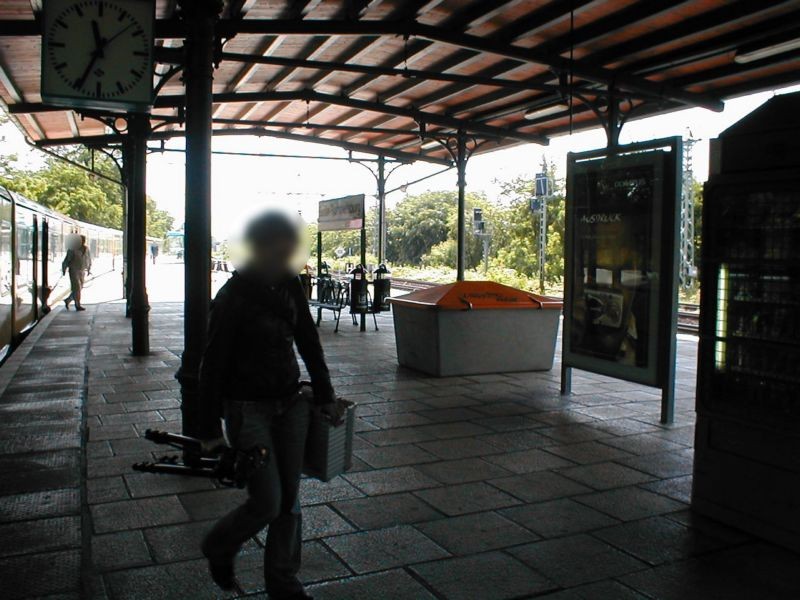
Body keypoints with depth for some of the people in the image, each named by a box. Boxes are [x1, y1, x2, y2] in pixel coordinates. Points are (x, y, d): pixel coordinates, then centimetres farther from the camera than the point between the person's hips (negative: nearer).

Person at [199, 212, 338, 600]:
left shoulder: (289, 286, 2)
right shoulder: (233, 297, -15)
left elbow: (308, 342, 12)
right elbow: (213, 365, -12)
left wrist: (324, 395, 14)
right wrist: (210, 430, -10)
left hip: (291, 404, 6)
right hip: (248, 409, -5)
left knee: (289, 499, 9)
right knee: (267, 502, -5)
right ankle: (218, 548, 26)